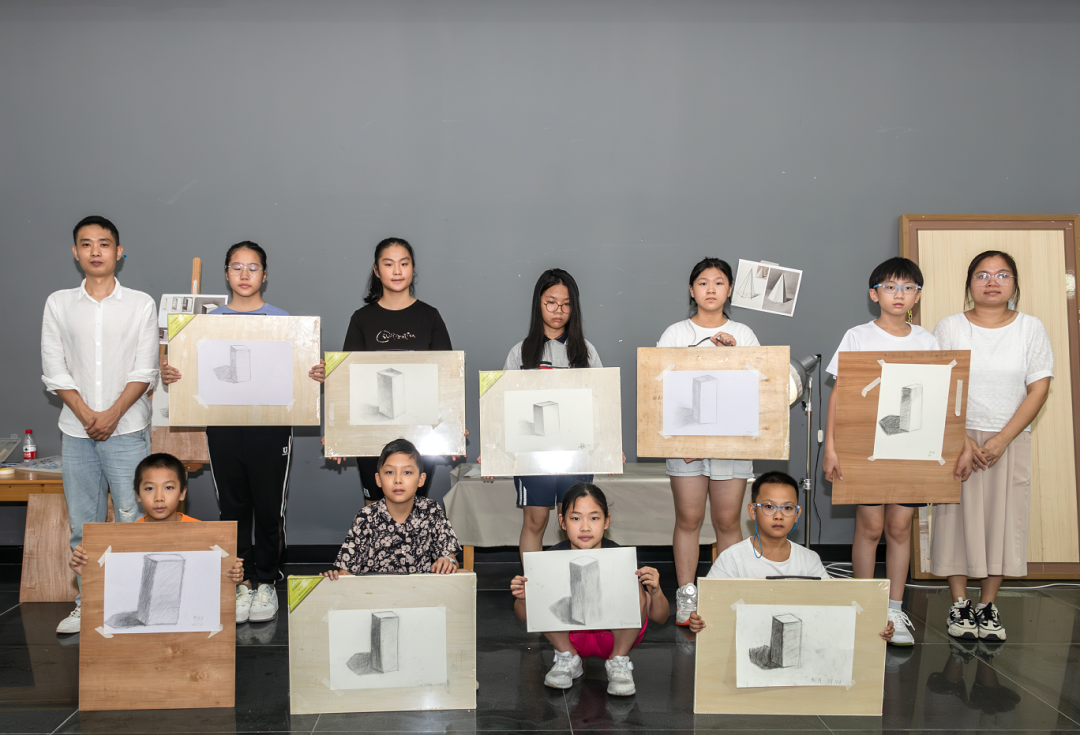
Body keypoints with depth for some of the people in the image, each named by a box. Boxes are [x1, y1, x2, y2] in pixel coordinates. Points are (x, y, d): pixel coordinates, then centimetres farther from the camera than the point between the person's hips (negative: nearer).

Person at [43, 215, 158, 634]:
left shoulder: (140, 305, 2)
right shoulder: (59, 304, 7)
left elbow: (144, 371, -3)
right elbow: (54, 371, 3)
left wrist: (112, 415, -13)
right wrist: (86, 415, -9)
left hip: (126, 429, -2)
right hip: (76, 430, 3)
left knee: (132, 519, -2)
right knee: (82, 522, 8)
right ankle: (87, 603, 18)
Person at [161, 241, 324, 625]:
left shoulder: (283, 320, 4)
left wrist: (318, 375, -17)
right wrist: (169, 375, -11)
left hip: (270, 424, -2)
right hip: (223, 424, 2)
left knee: (269, 507, 4)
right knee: (233, 507, 9)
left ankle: (265, 581, 18)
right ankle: (241, 581, 21)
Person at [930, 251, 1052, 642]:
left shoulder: (1030, 328, 4)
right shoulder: (949, 327, 1)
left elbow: (1039, 389, -2)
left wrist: (1002, 439, -11)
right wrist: (961, 438, -14)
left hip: (1009, 440, 1)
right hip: (957, 438, -1)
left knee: (1003, 518, 3)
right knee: (958, 517, 0)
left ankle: (989, 605, 14)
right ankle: (959, 604, 11)